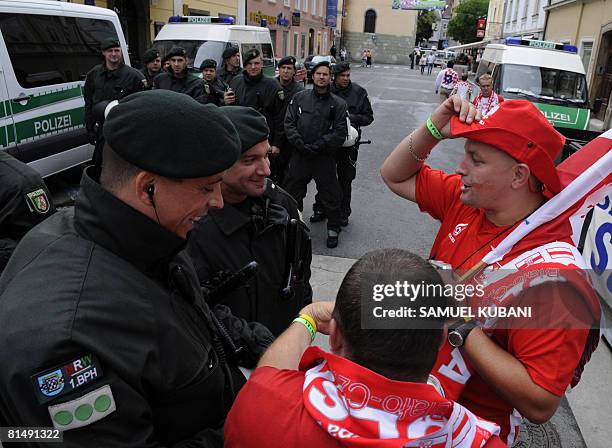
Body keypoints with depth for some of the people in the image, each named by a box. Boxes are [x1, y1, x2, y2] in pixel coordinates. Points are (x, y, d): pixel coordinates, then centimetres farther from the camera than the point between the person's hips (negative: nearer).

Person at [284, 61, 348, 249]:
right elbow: (289, 123, 2)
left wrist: (316, 147, -14)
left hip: (324, 157, -2)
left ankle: (333, 229, 24)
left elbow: (340, 133, -7)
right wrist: (300, 144, -12)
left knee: (330, 196, 5)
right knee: (293, 193, 14)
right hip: (299, 155, 3)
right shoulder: (300, 97, 6)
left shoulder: (338, 104, 0)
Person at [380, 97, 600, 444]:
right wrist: (434, 129, -17)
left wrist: (460, 326, -34)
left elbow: (540, 405, -32)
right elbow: (395, 177, 0)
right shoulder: (467, 200, -11)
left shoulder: (553, 273, -32)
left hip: (473, 426, -6)